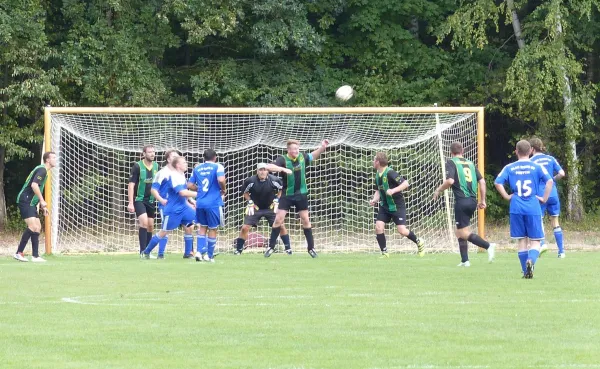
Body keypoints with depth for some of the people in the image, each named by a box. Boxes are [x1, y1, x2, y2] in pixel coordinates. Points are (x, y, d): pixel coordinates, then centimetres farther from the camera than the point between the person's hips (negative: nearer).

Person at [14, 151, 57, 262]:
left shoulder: (43, 170, 20)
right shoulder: (42, 170, -12)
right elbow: (34, 185, -26)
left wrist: (42, 206, 25)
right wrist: (42, 201, -24)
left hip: (31, 203, 11)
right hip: (25, 201, -11)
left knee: (38, 227, 9)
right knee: (33, 226, -20)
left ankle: (35, 256, 9)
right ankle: (18, 253, -19)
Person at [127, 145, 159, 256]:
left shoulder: (156, 166, 4)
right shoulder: (137, 166, -11)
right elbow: (131, 185, -11)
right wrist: (130, 203, -17)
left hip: (151, 200, 5)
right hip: (139, 199, -5)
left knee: (150, 226, 7)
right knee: (144, 222, -21)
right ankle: (143, 251, -18)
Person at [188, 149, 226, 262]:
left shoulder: (197, 168, 10)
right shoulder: (217, 167, -4)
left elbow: (190, 185, 10)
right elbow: (221, 180, -22)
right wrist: (223, 189, -3)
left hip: (200, 203, 4)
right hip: (214, 203, -4)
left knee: (202, 227, 18)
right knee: (213, 229, 8)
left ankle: (199, 251, 2)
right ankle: (209, 256, 11)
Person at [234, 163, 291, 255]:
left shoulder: (274, 180, -16)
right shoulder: (250, 181, -17)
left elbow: (281, 190, 5)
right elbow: (245, 192, 3)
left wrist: (276, 201, -4)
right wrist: (250, 203, -6)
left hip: (270, 207, 0)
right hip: (255, 208, 0)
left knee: (281, 226, -8)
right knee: (245, 228, -9)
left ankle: (288, 248, 7)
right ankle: (238, 249, 5)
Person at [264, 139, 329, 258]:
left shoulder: (302, 157, -3)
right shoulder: (283, 160, -15)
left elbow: (313, 156, 18)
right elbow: (268, 167, -30)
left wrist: (322, 147, 1)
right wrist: (283, 169, -40)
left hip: (301, 194, 3)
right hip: (287, 195, -3)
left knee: (305, 220, 7)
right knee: (278, 219, -6)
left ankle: (311, 248, 16)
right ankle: (271, 247, 4)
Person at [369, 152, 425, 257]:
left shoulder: (390, 173, -20)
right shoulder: (377, 175, 5)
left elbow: (405, 183, -24)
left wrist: (393, 190, -34)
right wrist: (374, 200, -1)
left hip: (397, 206, -7)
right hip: (384, 206, 7)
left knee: (401, 230, -11)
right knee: (378, 227, -9)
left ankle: (419, 242, 15)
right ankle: (384, 253, 0)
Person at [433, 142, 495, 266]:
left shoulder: (451, 163, -2)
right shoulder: (470, 163, 16)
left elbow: (450, 181, -17)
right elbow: (482, 181, 11)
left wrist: (439, 190, -1)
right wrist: (482, 200, 16)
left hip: (461, 201, -7)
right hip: (473, 201, 7)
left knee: (464, 233, -5)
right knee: (459, 232, 17)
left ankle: (488, 246, -23)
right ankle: (464, 260, 14)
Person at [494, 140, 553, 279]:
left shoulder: (509, 168, 6)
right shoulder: (536, 167, 2)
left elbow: (498, 182, -5)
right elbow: (549, 181, -11)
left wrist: (507, 197, 4)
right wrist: (544, 198, -3)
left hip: (516, 208, 1)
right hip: (533, 208, -1)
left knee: (522, 240, 11)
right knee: (535, 241, 2)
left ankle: (526, 271, 8)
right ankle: (531, 260, -28)